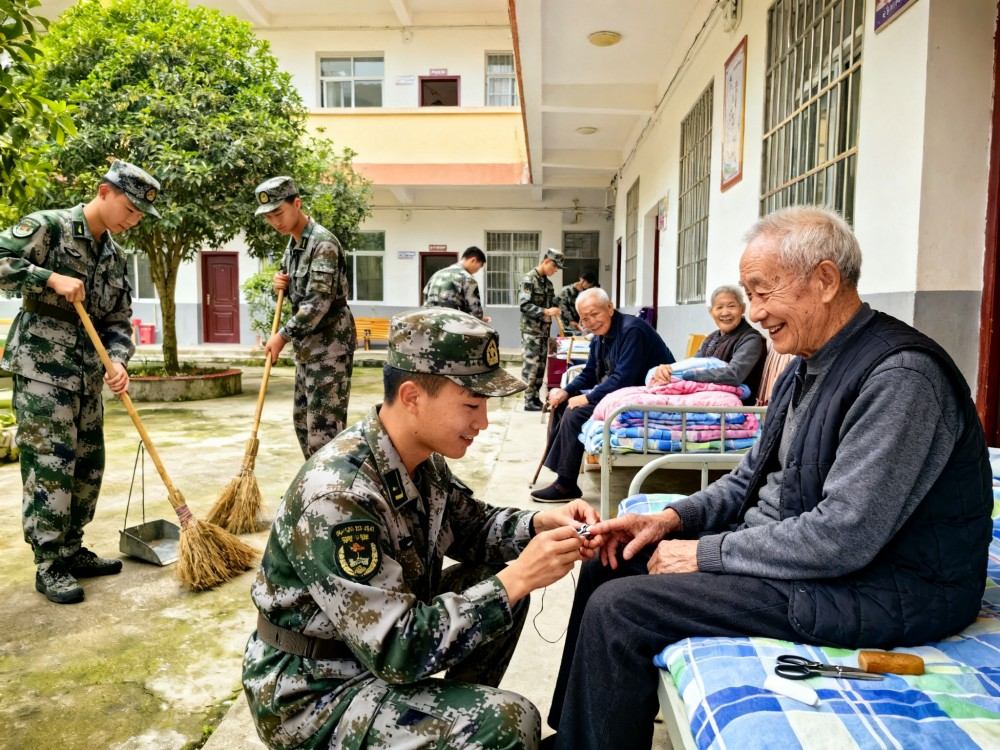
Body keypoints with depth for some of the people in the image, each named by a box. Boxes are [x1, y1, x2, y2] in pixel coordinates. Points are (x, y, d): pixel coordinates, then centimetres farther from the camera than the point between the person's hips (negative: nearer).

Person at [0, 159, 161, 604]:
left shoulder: (115, 257, 12)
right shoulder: (48, 226, -6)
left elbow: (118, 322, 10)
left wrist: (118, 362, -7)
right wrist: (52, 278, -21)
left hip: (87, 375, 7)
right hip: (42, 370, -7)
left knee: (88, 466, 11)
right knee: (49, 466, -5)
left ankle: (72, 551, 24)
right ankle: (49, 566, 7)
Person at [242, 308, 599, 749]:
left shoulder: (422, 459, -5)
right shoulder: (338, 496, -31)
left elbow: (471, 528, 9)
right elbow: (400, 651, -30)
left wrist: (542, 524, -10)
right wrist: (517, 579, -28)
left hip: (380, 639, 8)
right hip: (314, 695, -8)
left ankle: (454, 712, 18)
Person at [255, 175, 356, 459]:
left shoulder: (323, 243, -17)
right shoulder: (292, 243, 12)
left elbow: (318, 301, -23)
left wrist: (283, 335, -17)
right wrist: (282, 284, 0)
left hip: (329, 343, -10)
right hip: (307, 344, 10)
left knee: (324, 424, -9)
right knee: (302, 418, 16)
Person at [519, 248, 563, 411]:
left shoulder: (548, 283, 13)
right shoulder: (529, 279, -11)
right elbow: (524, 305, -19)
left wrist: (554, 310, 1)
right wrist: (546, 312, -23)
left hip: (544, 331, 8)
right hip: (531, 331, -8)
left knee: (541, 365, 9)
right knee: (531, 365, -5)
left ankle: (536, 398, 17)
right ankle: (529, 401, 0)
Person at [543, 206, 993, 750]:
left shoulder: (900, 377, -22)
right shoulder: (808, 366, 8)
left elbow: (844, 537, -27)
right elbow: (753, 478, 14)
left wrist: (708, 553, -18)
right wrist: (673, 518, -1)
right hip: (785, 539, 10)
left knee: (616, 608, -18)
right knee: (611, 562, 7)